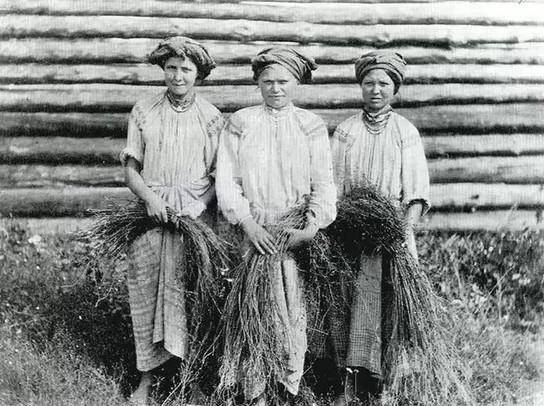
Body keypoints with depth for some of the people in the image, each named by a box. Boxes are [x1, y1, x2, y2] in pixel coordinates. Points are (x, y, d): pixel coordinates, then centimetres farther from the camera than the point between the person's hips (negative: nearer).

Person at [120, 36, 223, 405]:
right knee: (145, 290, 1)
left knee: (189, 290, -6)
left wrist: (201, 205, -11)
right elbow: (131, 168, 8)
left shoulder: (211, 117, 6)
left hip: (194, 212, -1)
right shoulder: (143, 112, 9)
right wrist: (150, 197, -10)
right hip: (150, 209, 1)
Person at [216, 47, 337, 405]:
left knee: (294, 310, 0)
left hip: (298, 232, 0)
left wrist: (313, 226, -12)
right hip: (253, 230, 0)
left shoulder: (312, 126, 8)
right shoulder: (240, 123, 8)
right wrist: (248, 223, -10)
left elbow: (323, 182, 3)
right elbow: (227, 179, 2)